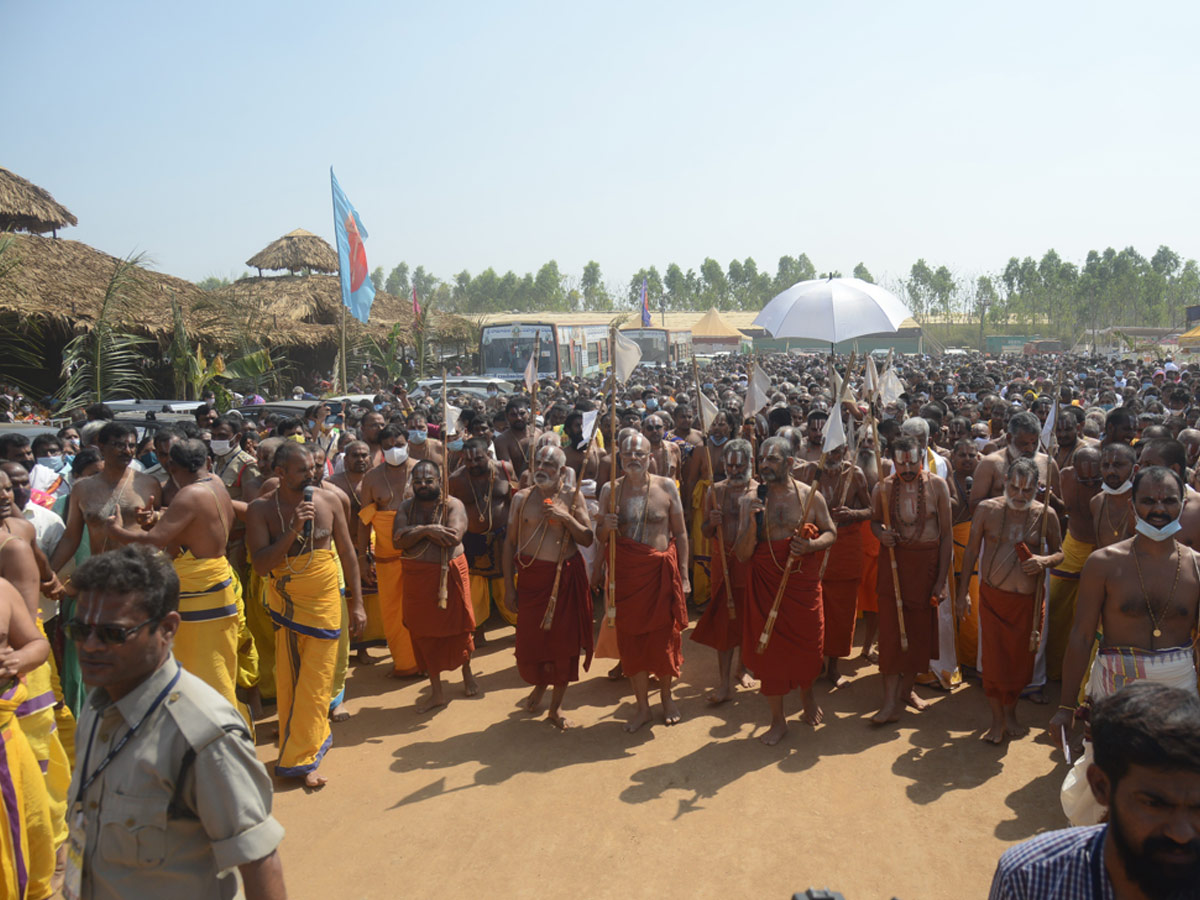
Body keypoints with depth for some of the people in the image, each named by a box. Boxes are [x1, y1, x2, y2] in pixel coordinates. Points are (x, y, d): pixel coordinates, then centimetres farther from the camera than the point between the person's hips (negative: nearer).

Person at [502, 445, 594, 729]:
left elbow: (588, 539, -3)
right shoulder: (522, 497, 4)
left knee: (564, 640, 3)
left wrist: (566, 517, -19)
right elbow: (510, 541, 5)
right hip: (531, 575, 1)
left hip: (565, 576, -1)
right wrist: (509, 586, 2)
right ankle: (540, 684, 39)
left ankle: (556, 706, 20)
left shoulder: (572, 497, 1)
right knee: (529, 639, 5)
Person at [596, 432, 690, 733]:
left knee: (664, 635, 7)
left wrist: (683, 572, 0)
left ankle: (666, 696, 30)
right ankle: (642, 706, 22)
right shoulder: (610, 490, 2)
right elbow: (600, 537, 10)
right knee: (631, 637, 7)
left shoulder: (666, 487, -1)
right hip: (626, 573, 1)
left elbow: (680, 532, 3)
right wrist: (606, 527, -13)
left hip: (661, 571, -1)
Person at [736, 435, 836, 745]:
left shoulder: (810, 496, -3)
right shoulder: (751, 500, -3)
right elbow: (742, 555, -5)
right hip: (766, 583, 0)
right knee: (769, 649, 4)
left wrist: (811, 546, -13)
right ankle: (778, 720, 21)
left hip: (804, 581, 0)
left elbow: (831, 532, 8)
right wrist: (752, 521, -20)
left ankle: (807, 696, 42)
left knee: (807, 645, 9)